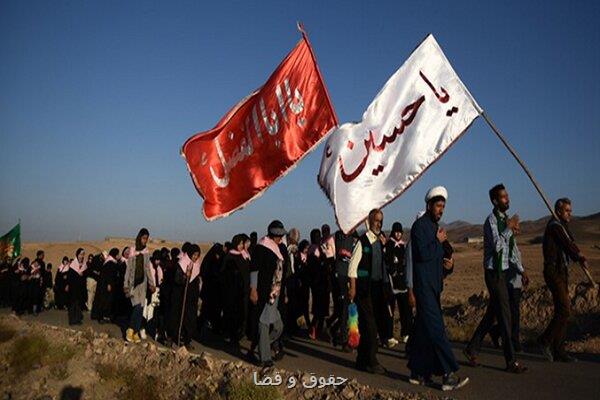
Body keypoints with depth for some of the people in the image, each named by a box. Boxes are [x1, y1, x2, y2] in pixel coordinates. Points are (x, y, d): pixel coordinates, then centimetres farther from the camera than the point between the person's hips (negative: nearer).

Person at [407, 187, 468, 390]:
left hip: (434, 286, 9)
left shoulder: (435, 227, 19)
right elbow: (423, 254, -21)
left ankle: (418, 373, 20)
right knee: (436, 330, -9)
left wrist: (446, 263, 9)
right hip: (424, 285, -9)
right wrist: (439, 241, -8)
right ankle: (448, 375, -6)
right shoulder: (420, 225, -9)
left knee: (423, 329, 12)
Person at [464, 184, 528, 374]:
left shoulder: (506, 220, 13)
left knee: (492, 313, 13)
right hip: (494, 272, -9)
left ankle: (472, 349, 23)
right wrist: (509, 228, -20)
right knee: (505, 315, -5)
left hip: (503, 272, 9)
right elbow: (497, 246, -26)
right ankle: (511, 361, 4)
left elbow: (511, 248, 21)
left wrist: (521, 269, 19)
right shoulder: (491, 220, -13)